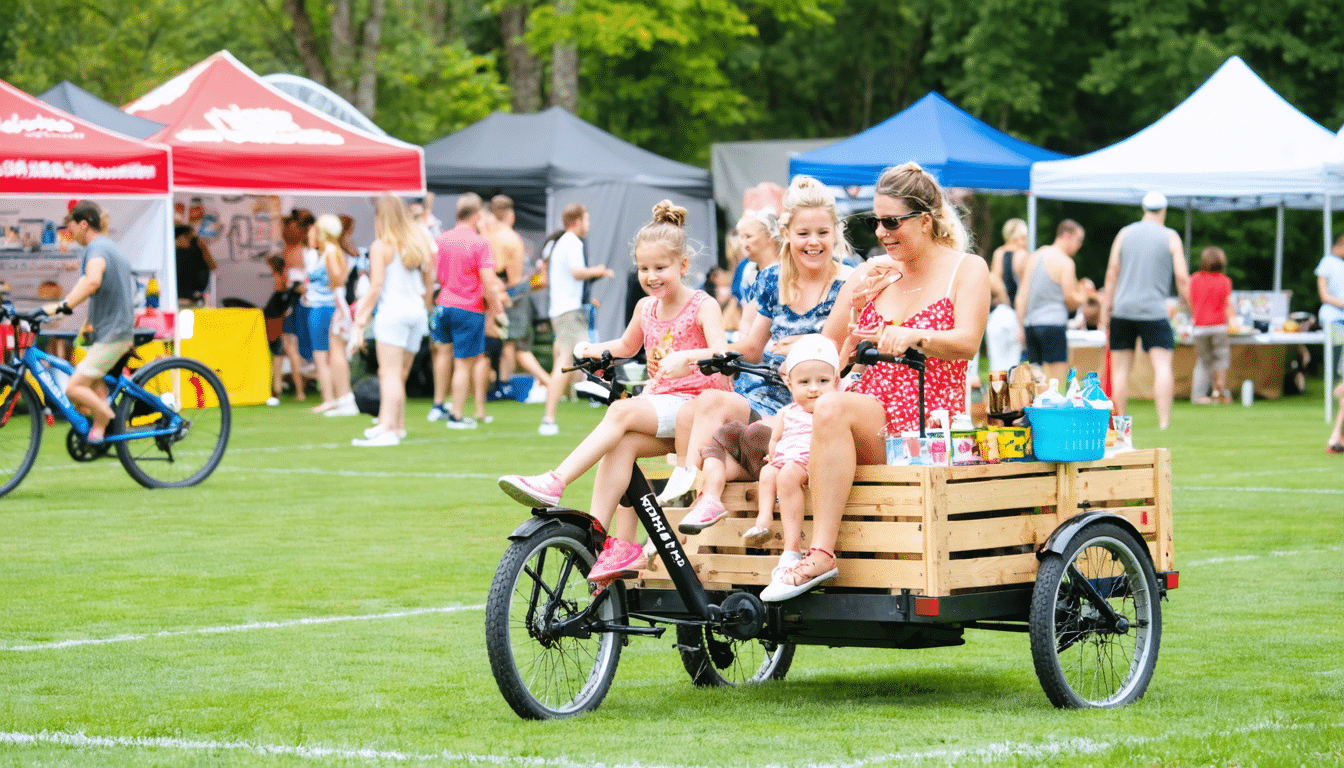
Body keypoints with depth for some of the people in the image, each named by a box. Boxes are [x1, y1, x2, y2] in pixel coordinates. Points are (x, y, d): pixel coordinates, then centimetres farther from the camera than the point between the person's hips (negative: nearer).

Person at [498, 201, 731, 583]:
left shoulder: (702, 305, -6)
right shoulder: (646, 308, 14)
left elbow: (722, 356, -22)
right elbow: (627, 346, 35)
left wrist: (685, 357, -42)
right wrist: (591, 350, 16)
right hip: (658, 401, 6)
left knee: (622, 412, -30)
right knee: (619, 444, -26)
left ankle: (555, 483, -35)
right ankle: (622, 544, -34)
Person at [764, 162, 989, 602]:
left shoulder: (966, 269, 5)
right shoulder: (873, 272, 19)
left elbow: (967, 343, -14)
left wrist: (911, 336, -33)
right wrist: (855, 304, -2)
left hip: (930, 425, -4)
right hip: (870, 422, 5)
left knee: (831, 407, -32)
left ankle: (821, 553, -40)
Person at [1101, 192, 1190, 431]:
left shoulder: (1124, 234, 8)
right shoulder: (1170, 237, 3)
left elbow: (1112, 274, 8)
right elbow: (1182, 278, -1)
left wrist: (1105, 310, 11)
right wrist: (1189, 307, 11)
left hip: (1122, 310, 2)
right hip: (1154, 311, -2)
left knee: (1120, 368, 8)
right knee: (1163, 366, -7)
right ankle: (1164, 422, -18)